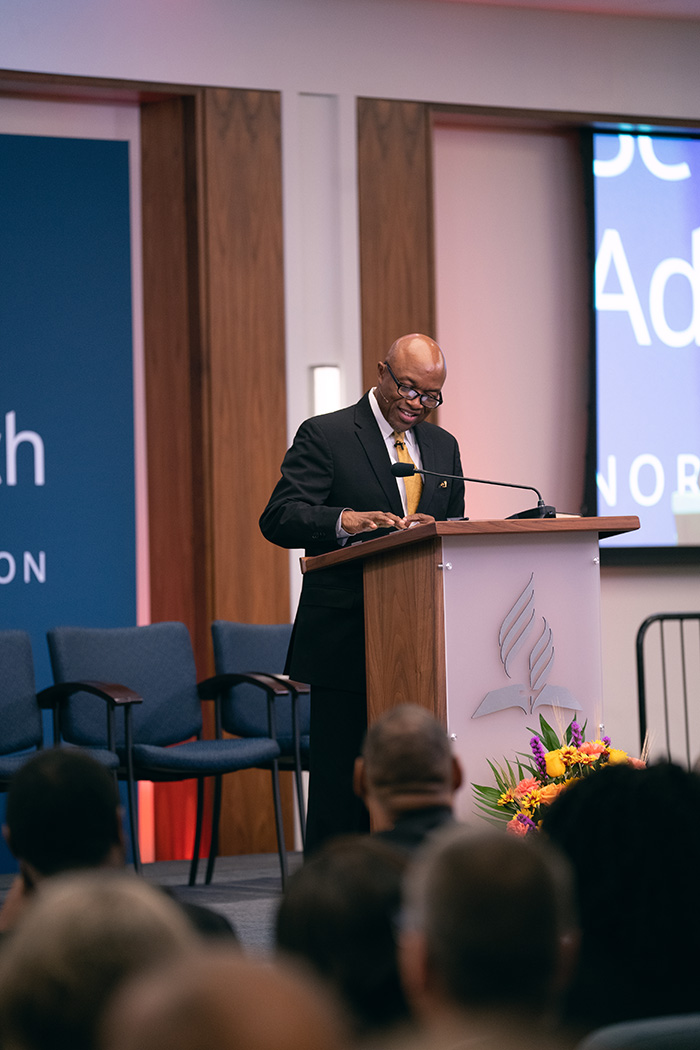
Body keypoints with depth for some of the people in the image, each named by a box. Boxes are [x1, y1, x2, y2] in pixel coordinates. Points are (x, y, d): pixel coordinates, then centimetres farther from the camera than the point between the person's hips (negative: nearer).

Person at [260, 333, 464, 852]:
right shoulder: (325, 435, -1)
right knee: (341, 785, -5)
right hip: (346, 644, -5)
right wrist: (345, 520, -30)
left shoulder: (443, 446, 18)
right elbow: (279, 517, -12)